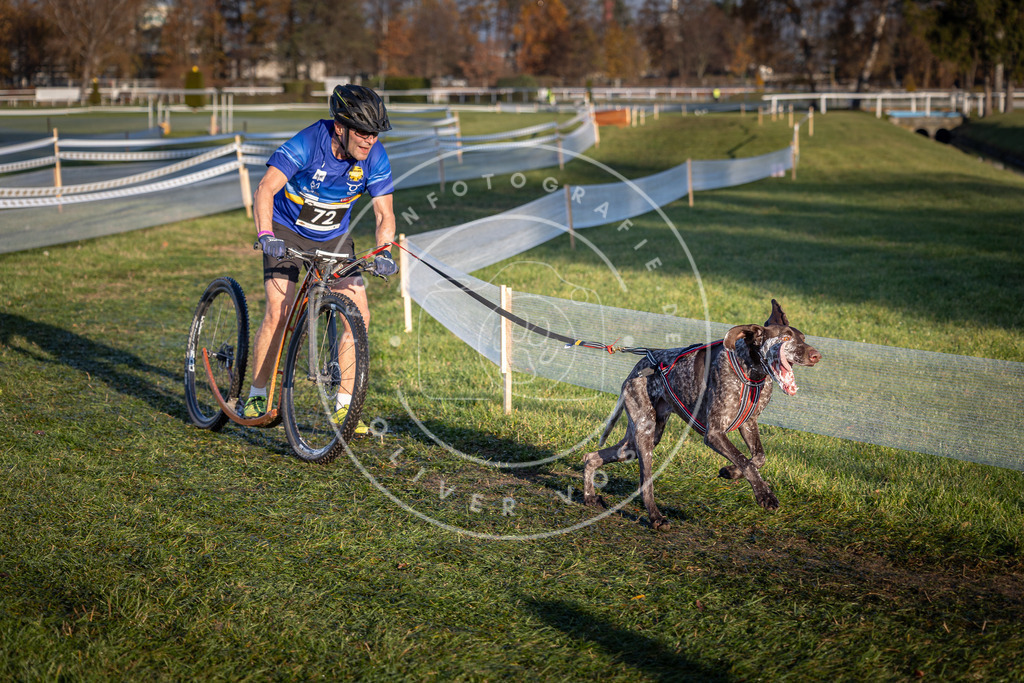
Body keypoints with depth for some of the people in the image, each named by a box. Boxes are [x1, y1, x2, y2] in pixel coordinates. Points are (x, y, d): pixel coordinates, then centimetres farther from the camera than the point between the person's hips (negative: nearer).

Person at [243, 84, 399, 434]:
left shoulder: (374, 157, -18)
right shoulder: (307, 143, -29)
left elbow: (384, 214, -13)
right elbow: (265, 190, -36)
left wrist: (383, 251, -32)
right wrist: (265, 235, -51)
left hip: (333, 237, 4)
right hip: (287, 232, -3)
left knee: (359, 314, -11)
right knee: (279, 310, -18)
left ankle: (343, 405, -2)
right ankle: (257, 395, 0)